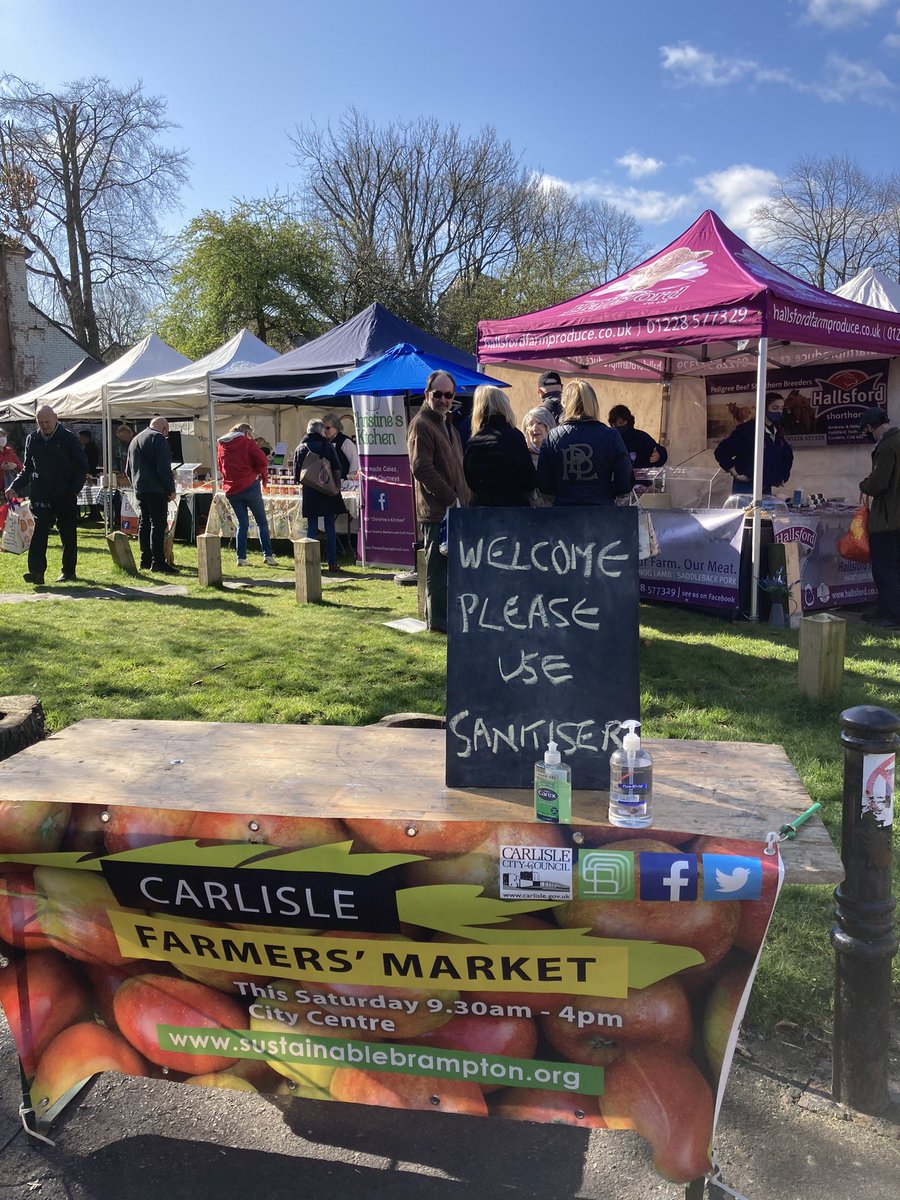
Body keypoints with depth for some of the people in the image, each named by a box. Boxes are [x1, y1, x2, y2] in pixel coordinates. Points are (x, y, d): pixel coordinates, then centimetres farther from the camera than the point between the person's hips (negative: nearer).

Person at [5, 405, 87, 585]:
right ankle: (37, 572, -11)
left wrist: (74, 490, -10)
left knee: (68, 535, 5)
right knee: (38, 534, -7)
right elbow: (27, 469, 18)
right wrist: (14, 487, 4)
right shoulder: (32, 439, 11)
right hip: (40, 497, 3)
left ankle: (69, 571, 15)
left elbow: (82, 467, 0)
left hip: (65, 496, -3)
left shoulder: (68, 438, -1)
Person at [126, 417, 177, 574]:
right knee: (158, 524, -9)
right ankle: (158, 562, -13)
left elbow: (129, 469, 26)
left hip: (139, 489, 9)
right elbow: (164, 467, -16)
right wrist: (171, 489, -12)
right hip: (156, 490, -9)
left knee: (144, 523, 12)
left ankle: (145, 560, 14)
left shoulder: (134, 440, 22)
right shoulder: (158, 438, -7)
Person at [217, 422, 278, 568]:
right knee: (262, 522, 4)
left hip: (231, 490, 5)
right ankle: (268, 555, -4)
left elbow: (221, 467, 19)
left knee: (242, 523, 12)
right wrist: (263, 475, 3)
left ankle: (241, 558, 6)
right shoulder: (246, 442, -3)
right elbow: (262, 460, -12)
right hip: (249, 486, -5)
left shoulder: (220, 445, 13)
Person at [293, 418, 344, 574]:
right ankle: (332, 564, 3)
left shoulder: (300, 449, 2)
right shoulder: (327, 446, -3)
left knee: (311, 527, 5)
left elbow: (297, 475, 3)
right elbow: (337, 469, -5)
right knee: (330, 527, 3)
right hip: (328, 492, -1)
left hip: (309, 493, 1)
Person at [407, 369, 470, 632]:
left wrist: (463, 498, 15)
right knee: (438, 568, -4)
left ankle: (449, 616, 23)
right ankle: (438, 620, 2)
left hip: (454, 508, 9)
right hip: (436, 510, -9)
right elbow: (421, 468, -18)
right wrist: (450, 499, -17)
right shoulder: (421, 425, -9)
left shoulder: (447, 424, 21)